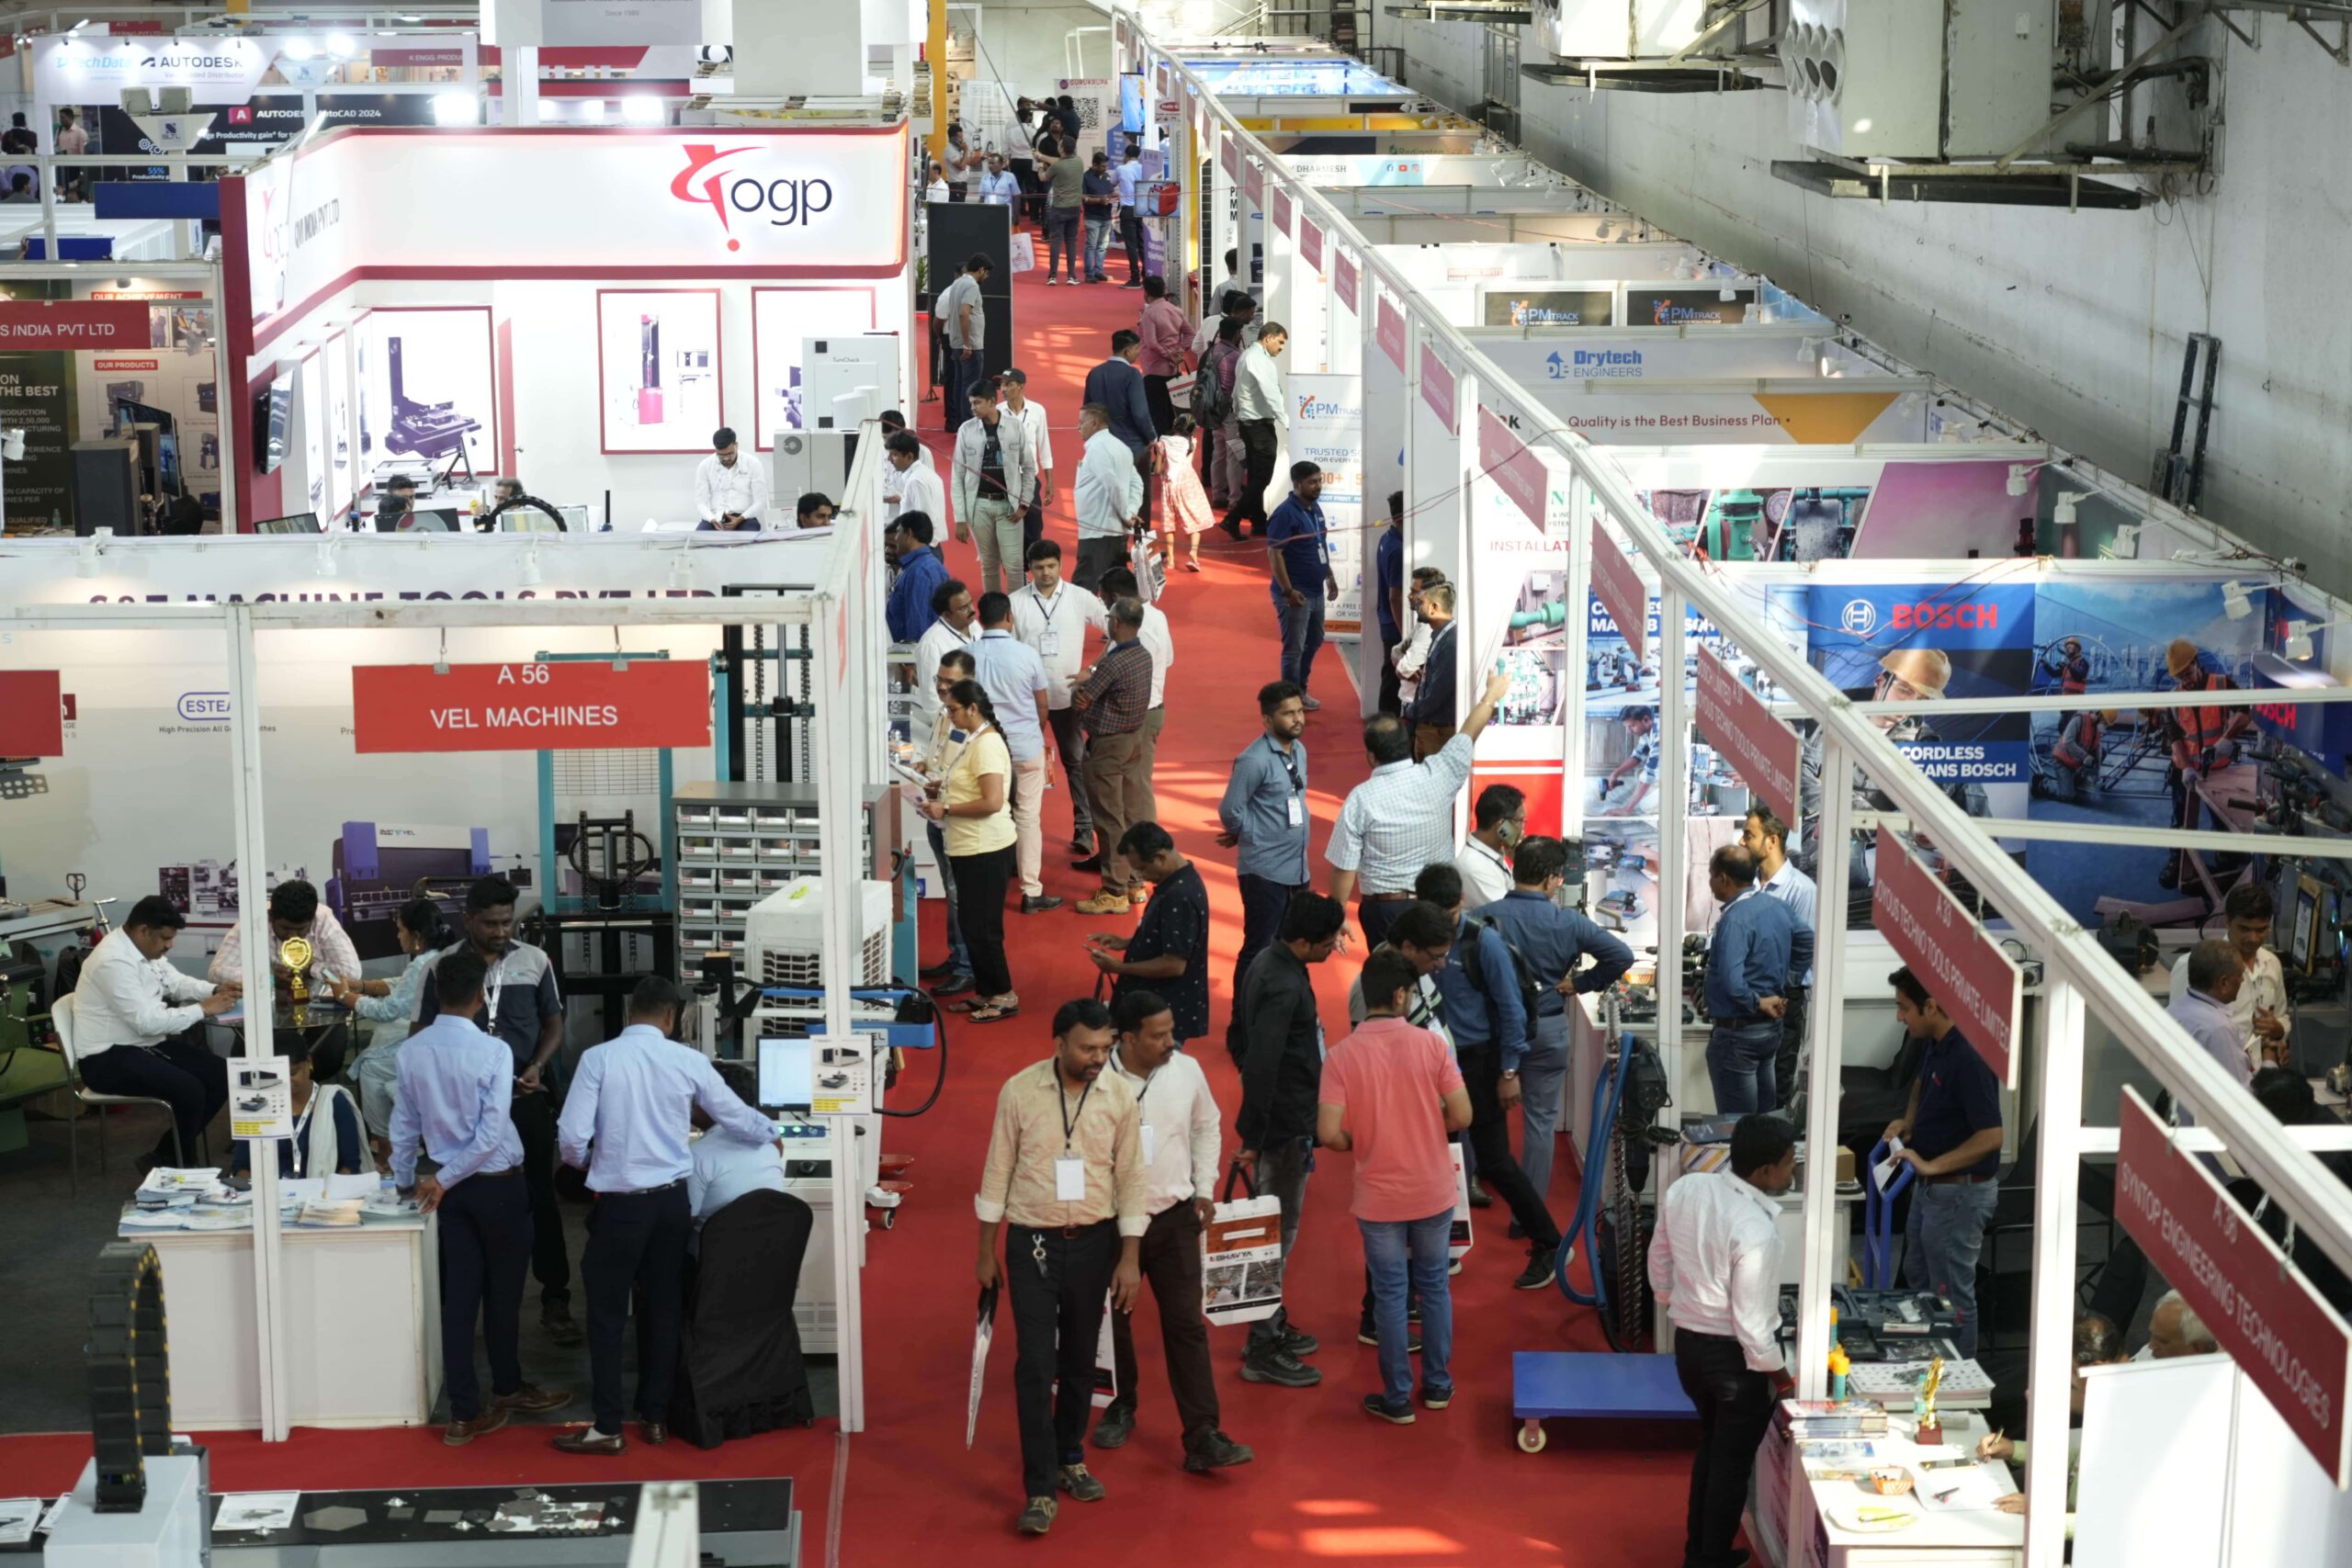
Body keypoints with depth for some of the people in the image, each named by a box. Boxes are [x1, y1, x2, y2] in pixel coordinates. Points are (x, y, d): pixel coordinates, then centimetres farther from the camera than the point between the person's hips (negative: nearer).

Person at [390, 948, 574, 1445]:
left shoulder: (412, 1051, -4)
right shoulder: (492, 1051, -18)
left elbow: (404, 1121, 6)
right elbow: (491, 1135, -22)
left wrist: (405, 1179, 20)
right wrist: (444, 1180, -12)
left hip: (453, 1189, 4)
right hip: (498, 1184, -4)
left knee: (459, 1296, 7)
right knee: (503, 1292, 13)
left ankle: (465, 1413, 7)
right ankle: (507, 1390, 31)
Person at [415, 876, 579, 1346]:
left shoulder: (534, 962, 2)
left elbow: (553, 1024, 10)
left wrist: (536, 1067, -7)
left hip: (526, 1099, 1)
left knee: (540, 1197, 3)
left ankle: (555, 1301, 8)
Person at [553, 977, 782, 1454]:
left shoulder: (598, 1058, -8)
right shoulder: (688, 1061, -1)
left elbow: (572, 1136, -12)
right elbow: (735, 1118, 8)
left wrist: (587, 1163, 11)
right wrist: (771, 1134, 30)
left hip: (621, 1201, -3)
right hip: (672, 1199, 3)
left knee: (608, 1313, 5)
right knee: (664, 1309, 15)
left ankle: (608, 1428, 6)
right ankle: (656, 1416, 22)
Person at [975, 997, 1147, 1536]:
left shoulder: (1119, 1096, -6)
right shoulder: (1019, 1091, -9)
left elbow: (1131, 1178, -1)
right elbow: (997, 1172, -2)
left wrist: (1130, 1258, -3)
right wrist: (986, 1252, 2)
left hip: (1093, 1242, 2)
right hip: (1032, 1243, -2)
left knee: (1080, 1359, 14)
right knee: (1035, 1363, -6)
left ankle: (1069, 1457, 33)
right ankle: (1041, 1487, -3)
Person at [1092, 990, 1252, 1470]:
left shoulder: (1186, 1071, -5)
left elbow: (1207, 1127, 13)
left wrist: (1205, 1187, 9)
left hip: (1174, 1218, 2)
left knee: (1186, 1326, -2)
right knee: (1113, 1321, 14)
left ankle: (1202, 1439, -3)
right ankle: (1122, 1407, 38)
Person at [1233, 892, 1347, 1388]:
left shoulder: (1272, 961, 4)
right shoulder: (1283, 988, -27)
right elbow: (1260, 1067, -29)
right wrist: (1253, 1137, -23)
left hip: (1288, 1119, 10)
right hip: (1284, 1126, -10)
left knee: (1279, 1228, 21)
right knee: (1277, 1234, -1)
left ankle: (1273, 1327, 34)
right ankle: (1263, 1351, 7)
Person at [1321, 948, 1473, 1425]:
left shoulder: (1342, 1056, -13)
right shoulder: (1430, 1044, -12)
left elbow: (1329, 1134, -18)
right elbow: (1461, 1116, -11)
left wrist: (1359, 1144, 4)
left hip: (1378, 1195, -1)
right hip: (1432, 1191, 1)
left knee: (1390, 1293, 9)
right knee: (1434, 1286, 18)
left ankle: (1397, 1398, 16)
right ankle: (1438, 1384, 28)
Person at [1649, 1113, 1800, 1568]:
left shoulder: (1684, 1189, -9)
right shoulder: (1756, 1232, -30)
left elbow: (1659, 1263, 5)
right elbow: (1751, 1322, -23)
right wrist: (1780, 1375, -8)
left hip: (1688, 1342, 7)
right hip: (1735, 1355, -7)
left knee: (1711, 1445, 26)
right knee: (1732, 1462, 13)